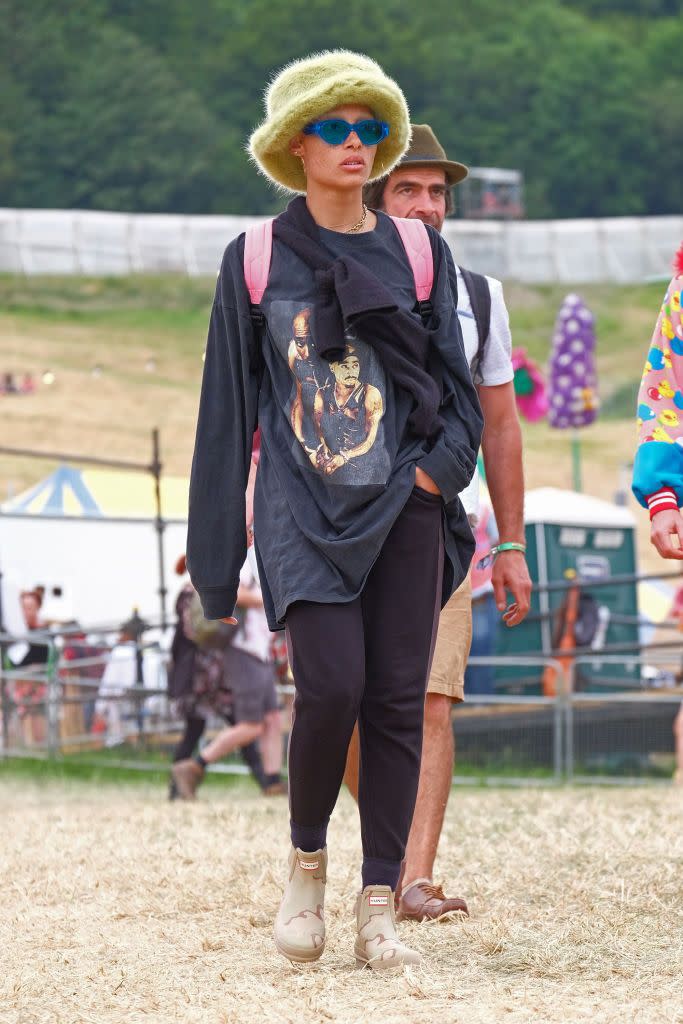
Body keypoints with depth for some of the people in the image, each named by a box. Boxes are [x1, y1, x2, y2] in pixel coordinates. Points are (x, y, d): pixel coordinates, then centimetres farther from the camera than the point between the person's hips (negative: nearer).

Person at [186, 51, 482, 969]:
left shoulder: (418, 255, 10)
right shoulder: (256, 261, 5)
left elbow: (457, 386, 11)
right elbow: (228, 407, 7)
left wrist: (436, 470, -9)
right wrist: (216, 547, 5)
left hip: (404, 505, 2)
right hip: (306, 507, -2)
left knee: (397, 699, -3)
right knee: (332, 686, -16)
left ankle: (380, 909, 1)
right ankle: (306, 859, 9)